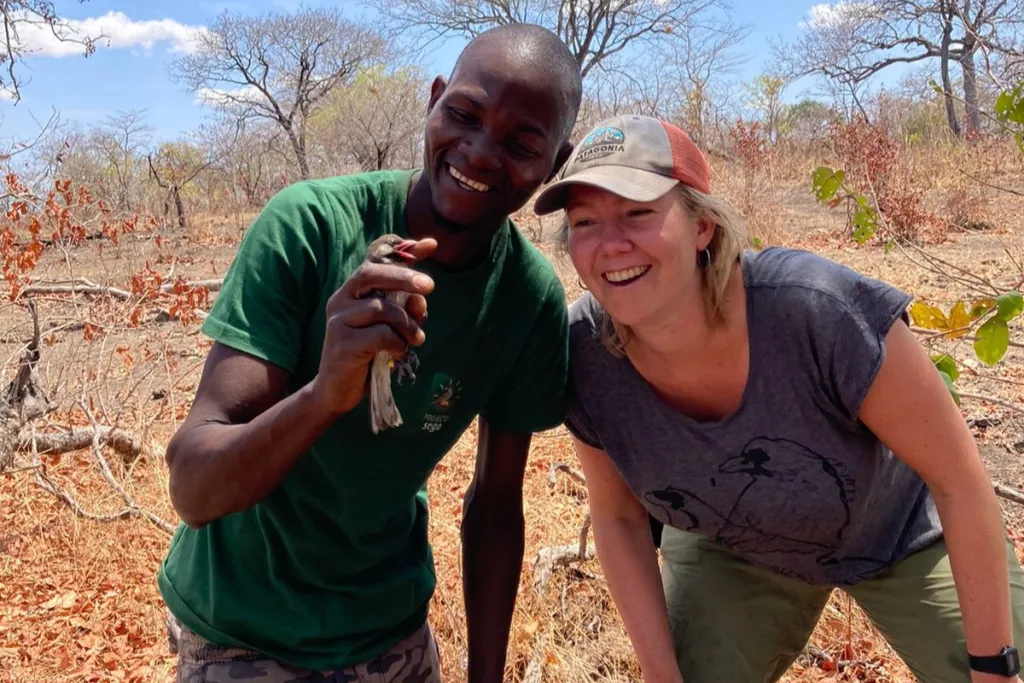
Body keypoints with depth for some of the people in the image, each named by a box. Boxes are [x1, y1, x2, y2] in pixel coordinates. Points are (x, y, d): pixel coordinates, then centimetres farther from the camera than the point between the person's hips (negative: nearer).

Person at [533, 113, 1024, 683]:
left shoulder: (818, 309, -39)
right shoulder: (584, 357, -27)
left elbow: (961, 478, -24)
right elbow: (619, 518, -9)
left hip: (900, 534, -1)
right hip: (733, 550, 2)